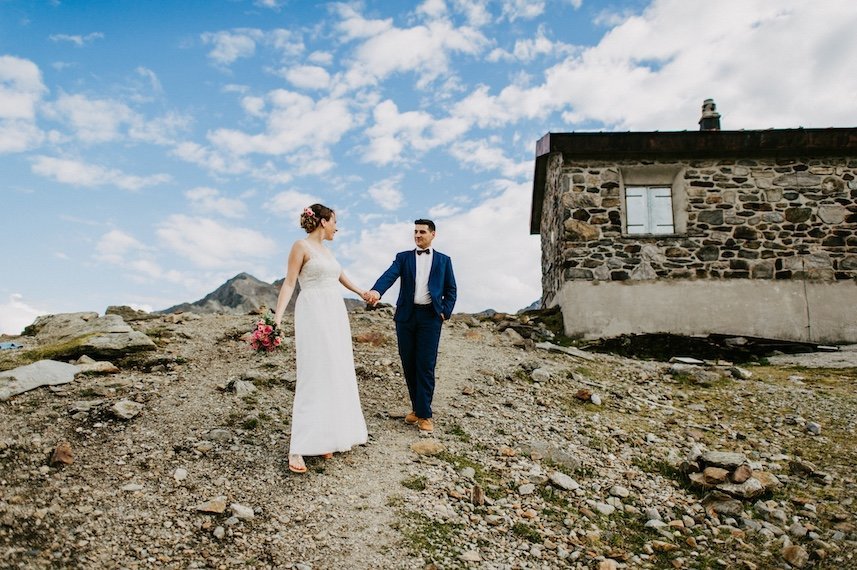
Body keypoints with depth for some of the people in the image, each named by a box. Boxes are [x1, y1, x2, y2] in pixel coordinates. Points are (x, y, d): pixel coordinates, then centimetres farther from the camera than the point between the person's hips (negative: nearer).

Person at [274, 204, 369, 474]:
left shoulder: (326, 250, 18)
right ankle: (297, 448, -7)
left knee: (335, 375, 6)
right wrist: (277, 316, -22)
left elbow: (340, 275, 34)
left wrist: (362, 293, 48)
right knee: (313, 377, -12)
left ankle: (324, 438, 14)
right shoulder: (301, 246, -5)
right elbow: (289, 283, -11)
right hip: (314, 314, -9)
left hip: (335, 315, 9)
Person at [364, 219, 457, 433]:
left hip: (430, 316, -2)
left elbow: (451, 290, 12)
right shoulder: (403, 257, 9)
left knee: (425, 366, -6)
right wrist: (376, 291, -30)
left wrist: (445, 312, -2)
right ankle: (416, 407, 21)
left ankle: (425, 414, 0)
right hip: (406, 315, 2)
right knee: (409, 364, 7)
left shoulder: (443, 260, 10)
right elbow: (390, 275, -10)